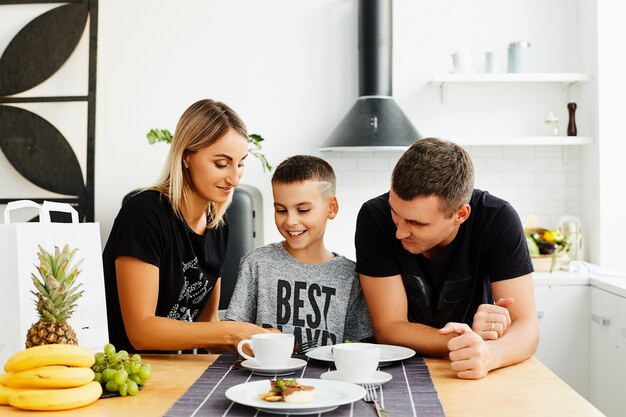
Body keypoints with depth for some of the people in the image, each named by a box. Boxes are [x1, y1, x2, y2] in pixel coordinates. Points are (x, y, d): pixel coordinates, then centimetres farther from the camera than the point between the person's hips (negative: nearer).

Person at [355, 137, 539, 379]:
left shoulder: (498, 220, -19)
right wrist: (468, 339, -34)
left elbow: (526, 327, -21)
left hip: (473, 377, 1)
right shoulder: (374, 217, -20)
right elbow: (388, 329, -19)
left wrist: (488, 354, -43)